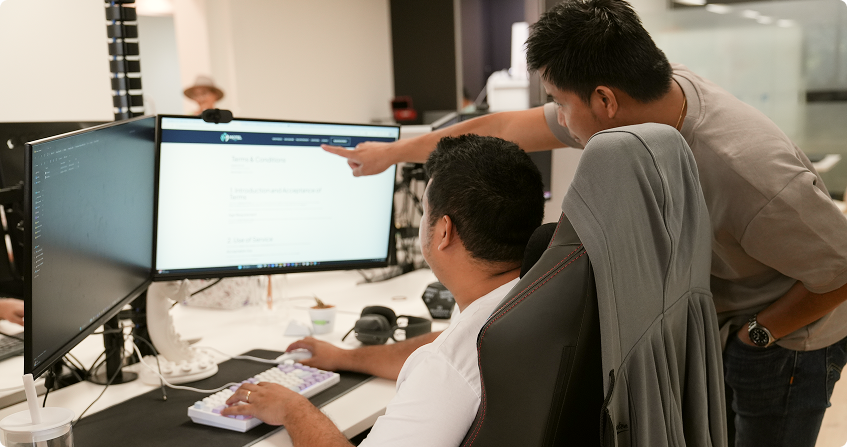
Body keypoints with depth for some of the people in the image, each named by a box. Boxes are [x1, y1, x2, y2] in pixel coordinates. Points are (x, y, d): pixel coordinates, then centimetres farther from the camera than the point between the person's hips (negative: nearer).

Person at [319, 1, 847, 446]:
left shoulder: (748, 171, -37)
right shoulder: (643, 96, -16)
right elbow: (506, 129, -6)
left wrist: (750, 335, -15)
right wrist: (393, 152, 3)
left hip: (784, 340, -6)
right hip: (710, 323, 6)